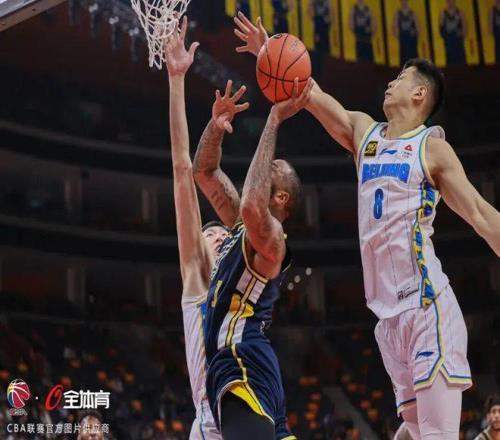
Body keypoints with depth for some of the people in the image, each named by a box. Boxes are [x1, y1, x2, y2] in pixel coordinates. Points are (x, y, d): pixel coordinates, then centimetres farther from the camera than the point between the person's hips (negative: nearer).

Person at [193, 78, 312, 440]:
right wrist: (216, 126, 4)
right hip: (233, 364, 10)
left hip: (244, 366, -10)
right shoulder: (242, 226, 20)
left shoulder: (269, 235, -8)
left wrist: (274, 121, -26)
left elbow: (251, 205, -32)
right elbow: (204, 172, 25)